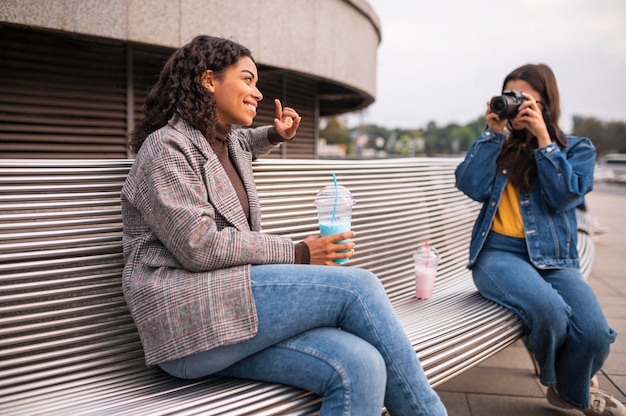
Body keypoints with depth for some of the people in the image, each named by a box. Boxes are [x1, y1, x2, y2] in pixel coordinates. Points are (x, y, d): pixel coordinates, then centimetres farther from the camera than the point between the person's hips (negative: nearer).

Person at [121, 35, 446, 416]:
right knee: (356, 286, -18)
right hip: (189, 320, -7)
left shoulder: (227, 143, 20)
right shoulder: (166, 147, -5)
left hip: (231, 321, 7)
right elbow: (200, 247, -15)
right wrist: (297, 253, -10)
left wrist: (276, 135, 27)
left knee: (360, 367, -22)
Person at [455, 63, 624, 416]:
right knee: (549, 309, -31)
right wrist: (494, 133, -4)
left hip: (554, 257, 1)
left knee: (595, 334, -25)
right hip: (499, 252, -1)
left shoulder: (578, 148, 11)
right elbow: (472, 188, -4)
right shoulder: (499, 146, 13)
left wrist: (542, 138, -9)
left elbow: (565, 197, -8)